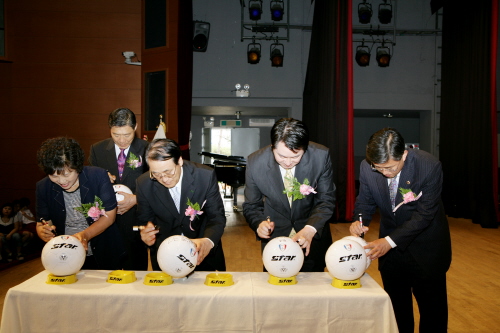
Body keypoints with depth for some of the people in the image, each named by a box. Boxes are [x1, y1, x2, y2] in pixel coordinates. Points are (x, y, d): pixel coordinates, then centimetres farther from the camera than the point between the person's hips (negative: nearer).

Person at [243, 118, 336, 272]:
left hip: (313, 237, 1)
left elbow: (326, 200, -12)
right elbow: (251, 206, -7)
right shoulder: (255, 162, -19)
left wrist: (310, 229, -29)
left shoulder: (321, 156, -20)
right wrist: (260, 223, -28)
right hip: (274, 236, 0)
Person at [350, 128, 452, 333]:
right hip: (390, 244, 3)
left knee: (431, 303, 9)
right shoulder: (367, 167, -17)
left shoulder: (430, 166, -27)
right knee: (395, 302, 16)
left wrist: (390, 241, -31)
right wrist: (359, 221, -25)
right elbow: (365, 201, -3)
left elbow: (424, 214, -25)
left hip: (425, 246, -3)